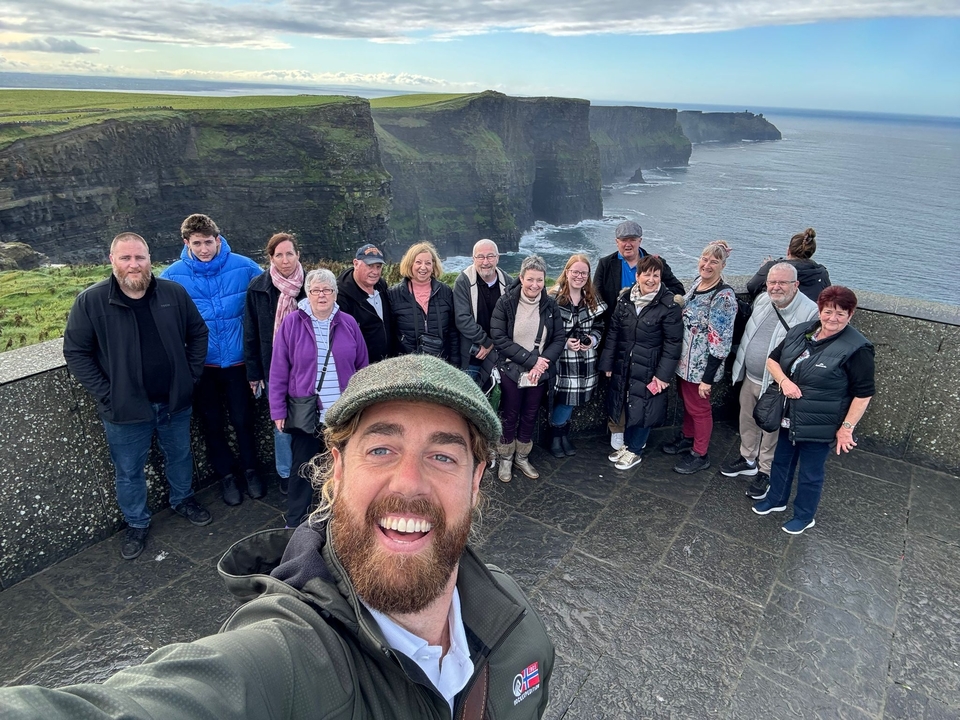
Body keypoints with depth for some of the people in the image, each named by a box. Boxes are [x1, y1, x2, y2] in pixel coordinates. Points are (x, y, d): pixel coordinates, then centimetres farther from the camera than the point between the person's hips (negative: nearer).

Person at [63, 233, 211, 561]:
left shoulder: (174, 293, -5)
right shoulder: (90, 301, -11)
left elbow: (198, 333, 7)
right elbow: (75, 351, -6)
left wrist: (191, 374, 1)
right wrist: (105, 393, -11)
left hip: (174, 402, 2)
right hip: (125, 409, -2)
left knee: (180, 456, 22)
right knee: (129, 472, 13)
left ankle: (183, 500, 47)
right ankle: (136, 524, 35)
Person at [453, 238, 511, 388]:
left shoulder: (508, 283, 1)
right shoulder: (463, 282, -9)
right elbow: (462, 319, -16)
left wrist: (492, 345, -9)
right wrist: (487, 342, -15)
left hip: (497, 357, 3)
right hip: (470, 358, -3)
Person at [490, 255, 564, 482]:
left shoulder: (550, 305, -1)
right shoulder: (505, 303, -10)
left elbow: (558, 339, 0)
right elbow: (499, 338, -15)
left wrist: (542, 362, -17)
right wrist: (531, 359, -20)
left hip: (540, 374, 3)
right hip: (511, 372, -3)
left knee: (530, 418, 16)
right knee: (509, 418, 10)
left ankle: (522, 457, 34)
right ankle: (505, 459, 29)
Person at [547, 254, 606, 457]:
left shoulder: (593, 300, 7)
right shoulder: (554, 298, -10)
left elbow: (599, 327, 13)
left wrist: (593, 340, -7)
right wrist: (565, 343, -19)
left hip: (585, 361, 5)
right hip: (562, 360, -5)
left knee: (572, 400, 13)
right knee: (565, 400, 0)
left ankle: (564, 434, 32)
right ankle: (555, 436, 22)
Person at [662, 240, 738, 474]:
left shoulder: (723, 296, -22)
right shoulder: (698, 281, 2)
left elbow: (721, 341, -21)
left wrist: (708, 378, -20)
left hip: (701, 364, -7)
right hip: (684, 358, 7)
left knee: (698, 407, 8)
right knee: (687, 401, 23)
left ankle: (700, 455, 27)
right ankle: (687, 438, 44)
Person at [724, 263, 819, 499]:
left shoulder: (810, 312, -22)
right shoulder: (762, 300, 0)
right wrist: (740, 364, 19)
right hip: (750, 378, 7)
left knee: (772, 430, 11)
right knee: (747, 421, 22)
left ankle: (766, 472, 31)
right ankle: (748, 460, 44)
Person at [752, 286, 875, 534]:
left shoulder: (857, 348, -18)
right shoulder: (801, 331, -1)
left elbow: (863, 393, -15)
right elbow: (772, 359, 6)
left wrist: (847, 427, -14)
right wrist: (784, 381, -13)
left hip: (819, 425, -6)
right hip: (788, 417, 6)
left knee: (810, 473, 12)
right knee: (781, 460, 23)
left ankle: (804, 517, 34)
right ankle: (776, 500, 46)